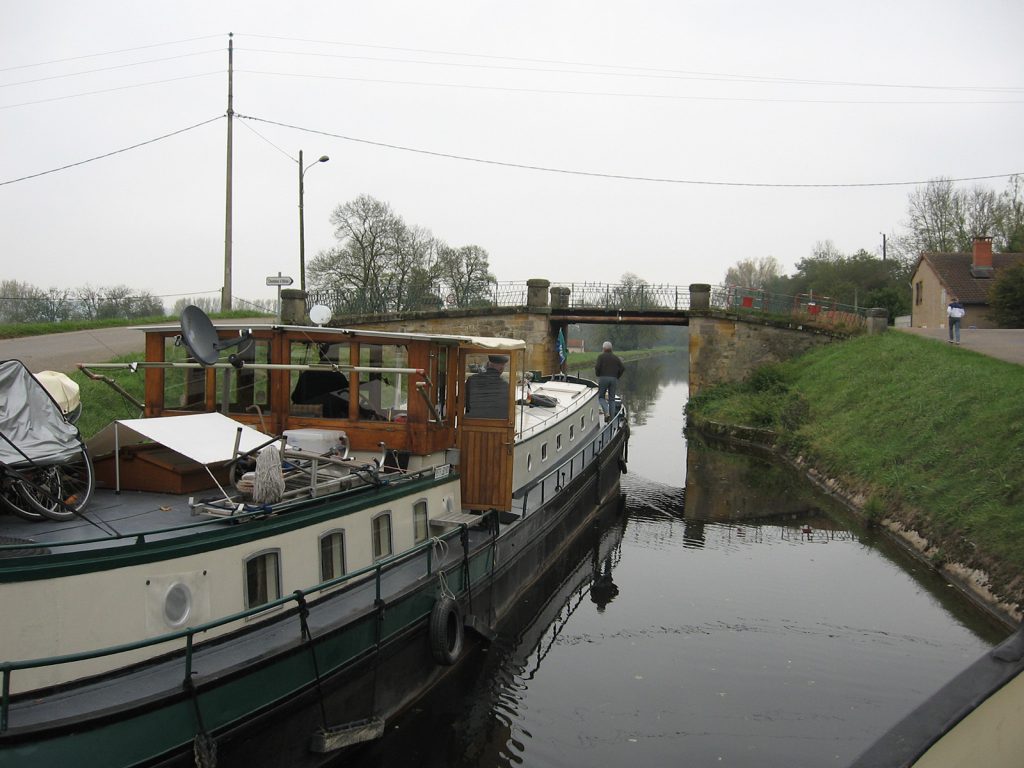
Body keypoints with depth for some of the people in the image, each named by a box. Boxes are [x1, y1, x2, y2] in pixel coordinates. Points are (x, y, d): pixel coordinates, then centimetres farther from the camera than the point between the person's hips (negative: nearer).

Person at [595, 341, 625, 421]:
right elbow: (622, 368, 4)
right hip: (613, 379, 3)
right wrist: (617, 377, 13)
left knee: (601, 397, 7)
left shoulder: (601, 356, 0)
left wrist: (598, 375, 5)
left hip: (603, 378, -3)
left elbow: (597, 367, -12)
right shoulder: (616, 357, 11)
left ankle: (606, 413, -15)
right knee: (612, 399, 8)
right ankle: (611, 417, 6)